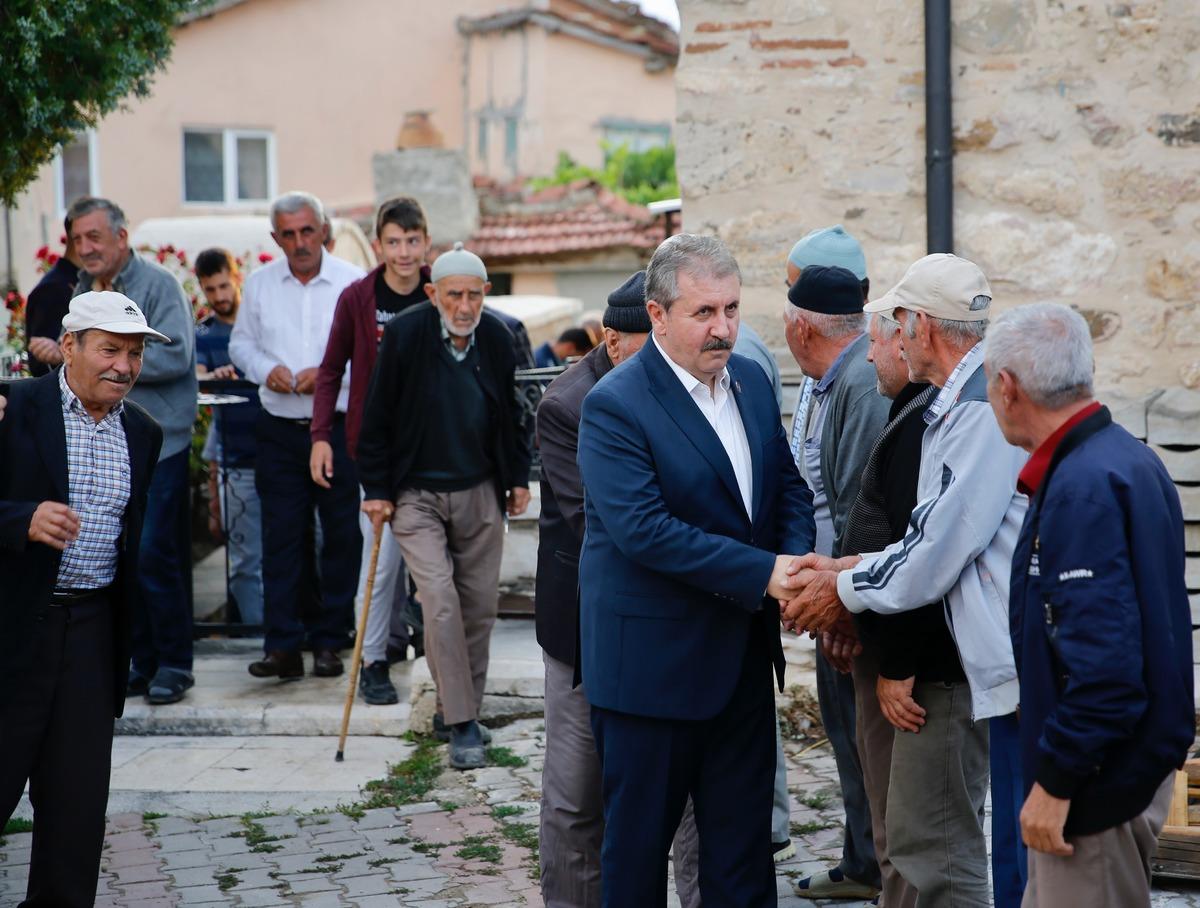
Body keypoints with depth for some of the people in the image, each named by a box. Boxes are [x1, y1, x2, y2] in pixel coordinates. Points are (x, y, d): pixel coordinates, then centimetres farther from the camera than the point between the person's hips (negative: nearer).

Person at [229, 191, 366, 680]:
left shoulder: (353, 282, -3)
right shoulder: (260, 283, 8)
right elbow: (241, 342, 16)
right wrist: (266, 369, -3)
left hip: (339, 428, -2)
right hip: (280, 431, 2)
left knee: (342, 538, 3)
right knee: (279, 538, 0)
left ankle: (329, 641, 14)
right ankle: (282, 645, 3)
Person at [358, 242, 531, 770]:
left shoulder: (496, 338, -2)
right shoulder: (404, 335, -13)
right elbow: (377, 418, -7)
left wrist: (518, 478, 12)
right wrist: (376, 488, -8)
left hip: (480, 493, 4)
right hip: (417, 494, -4)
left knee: (479, 605, 8)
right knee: (440, 599, -14)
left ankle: (457, 707, 24)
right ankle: (462, 723, -9)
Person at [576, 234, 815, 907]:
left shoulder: (752, 381, 5)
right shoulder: (616, 404, -17)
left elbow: (789, 483, 11)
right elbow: (643, 528, -25)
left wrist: (796, 562, -10)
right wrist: (763, 573, -25)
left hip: (744, 650, 6)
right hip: (653, 658, -6)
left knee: (743, 830, 14)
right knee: (641, 833, 8)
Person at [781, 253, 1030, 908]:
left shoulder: (985, 403, -16)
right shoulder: (959, 404, 16)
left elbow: (940, 547, -15)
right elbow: (938, 534, 21)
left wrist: (846, 592, 0)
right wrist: (845, 569, 17)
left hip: (1025, 675, -10)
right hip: (1009, 669, 10)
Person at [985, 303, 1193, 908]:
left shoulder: (1083, 487, -23)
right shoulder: (1126, 458, 8)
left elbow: (1105, 662, -29)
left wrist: (1055, 782, -21)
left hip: (1102, 781, -10)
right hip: (1135, 758, 10)